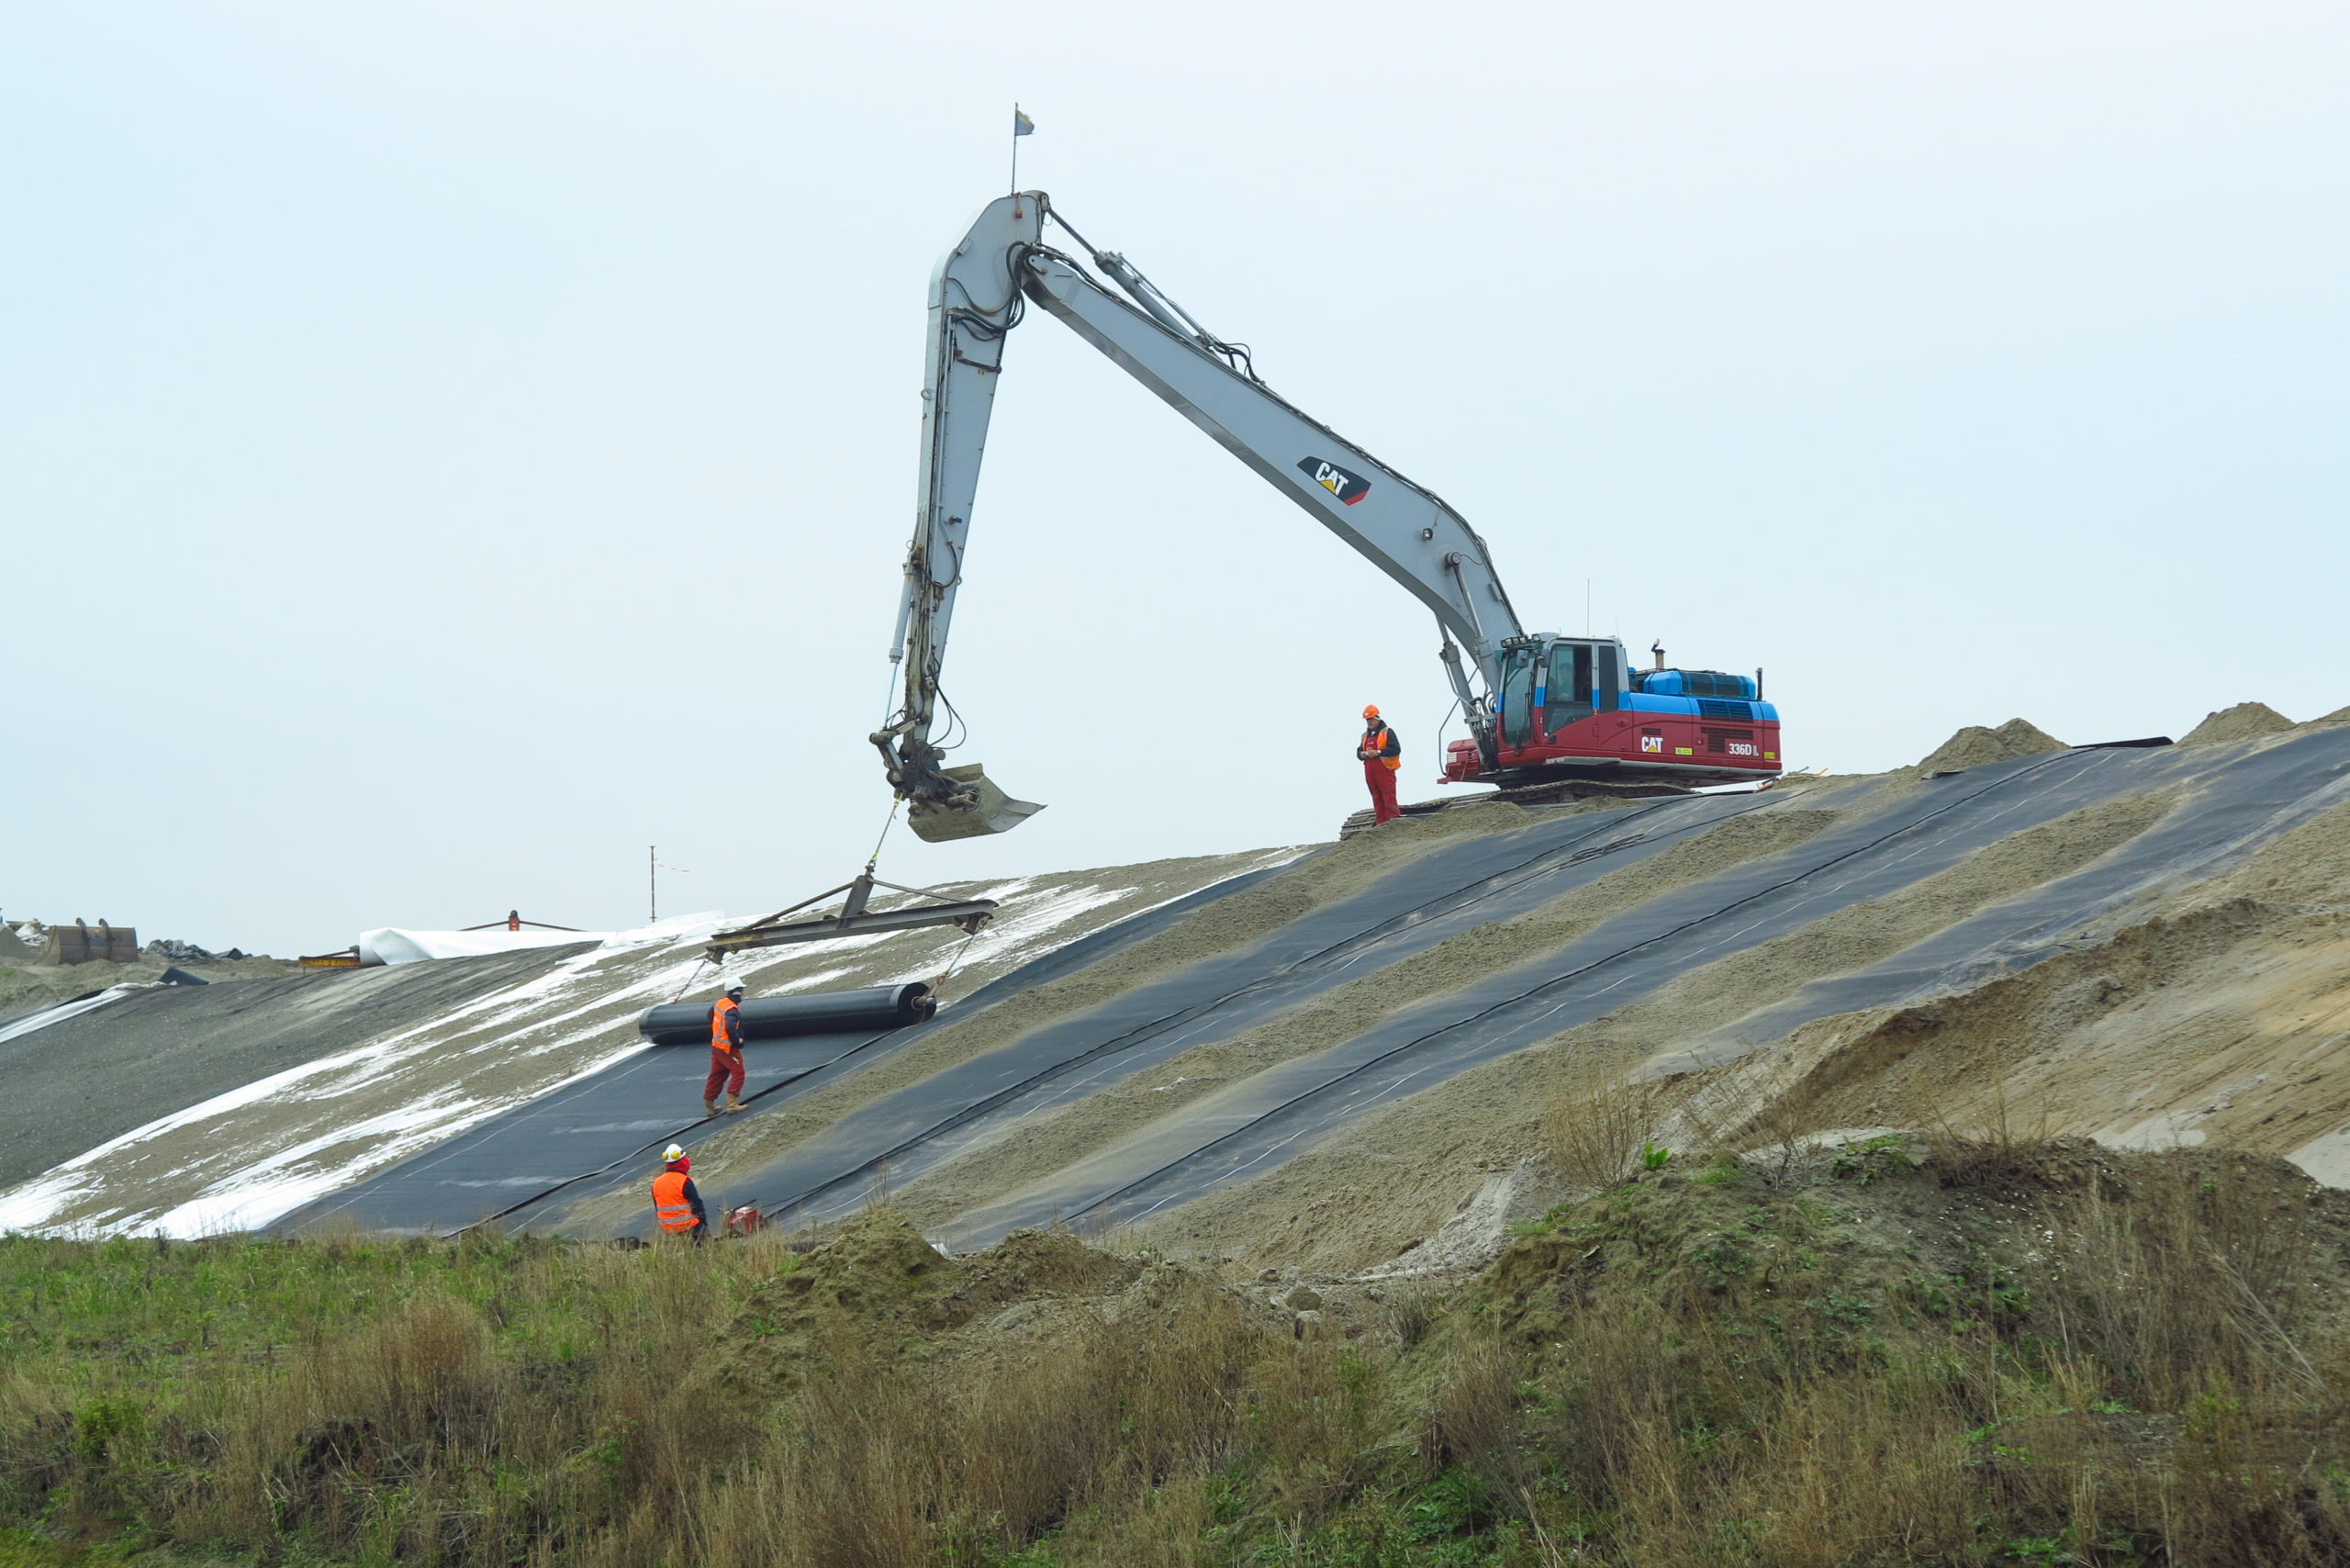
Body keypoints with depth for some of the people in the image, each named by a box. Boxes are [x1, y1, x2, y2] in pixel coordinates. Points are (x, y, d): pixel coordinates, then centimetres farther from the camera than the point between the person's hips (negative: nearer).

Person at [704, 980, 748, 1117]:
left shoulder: (720, 1002, 5)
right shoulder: (732, 1010, -23)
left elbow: (710, 1015, 21)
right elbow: (731, 1028, -34)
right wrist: (738, 1042, -19)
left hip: (716, 1044, 9)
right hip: (728, 1048, -9)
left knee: (716, 1075, 16)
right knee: (738, 1073, -3)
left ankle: (709, 1105, 21)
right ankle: (732, 1103, -10)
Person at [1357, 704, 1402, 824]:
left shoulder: (1387, 732, -2)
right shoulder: (1365, 735, 19)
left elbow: (1396, 749, -12)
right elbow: (1359, 751, 23)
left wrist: (1378, 752, -17)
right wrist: (1362, 754, -2)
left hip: (1385, 770, -7)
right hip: (1370, 772, 7)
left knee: (1389, 798, -10)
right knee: (1377, 799, 7)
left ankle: (1395, 821, -10)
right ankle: (1381, 823, 9)